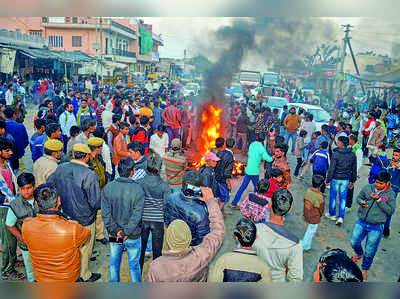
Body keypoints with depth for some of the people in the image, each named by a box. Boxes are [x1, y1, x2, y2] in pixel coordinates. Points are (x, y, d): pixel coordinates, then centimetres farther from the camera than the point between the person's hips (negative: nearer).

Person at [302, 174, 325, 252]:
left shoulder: (308, 191, -13)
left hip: (306, 216, 6)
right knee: (310, 233, 12)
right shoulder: (320, 197, -29)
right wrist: (320, 215, 8)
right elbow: (321, 209, -14)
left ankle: (307, 246, 46)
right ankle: (302, 247, 21)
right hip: (314, 219, -6)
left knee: (309, 230, 28)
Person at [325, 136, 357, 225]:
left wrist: (328, 179, -5)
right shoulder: (352, 154, 0)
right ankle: (341, 217, 9)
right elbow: (354, 169, 8)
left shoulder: (336, 154, -16)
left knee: (333, 196, 13)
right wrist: (352, 180, 18)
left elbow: (332, 168, -14)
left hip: (336, 178, -4)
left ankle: (332, 214, 27)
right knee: (343, 198, 11)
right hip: (346, 179, 4)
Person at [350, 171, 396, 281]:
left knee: (370, 252, 8)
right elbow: (358, 197, 9)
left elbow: (391, 211, -13)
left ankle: (365, 269, 34)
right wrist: (361, 202, -15)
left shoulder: (391, 194, -8)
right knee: (354, 242, 8)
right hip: (361, 223, 2)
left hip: (376, 228, -2)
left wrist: (378, 200, -23)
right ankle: (359, 253, 45)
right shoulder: (367, 188, -4)